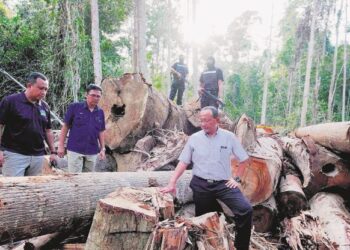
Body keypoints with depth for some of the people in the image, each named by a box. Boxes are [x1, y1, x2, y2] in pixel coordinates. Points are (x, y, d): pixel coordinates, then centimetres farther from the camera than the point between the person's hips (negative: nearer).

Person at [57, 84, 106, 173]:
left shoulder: (100, 112, 6)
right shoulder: (74, 107, -5)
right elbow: (65, 126, -2)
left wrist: (102, 149, 9)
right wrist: (61, 146, -5)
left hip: (92, 152, 4)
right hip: (75, 150, -4)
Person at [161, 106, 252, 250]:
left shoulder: (229, 137, 2)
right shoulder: (194, 138, 3)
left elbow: (245, 159, 11)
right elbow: (183, 162, 3)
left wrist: (237, 178, 2)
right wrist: (172, 183, -6)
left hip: (223, 183, 0)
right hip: (200, 184, 1)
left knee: (246, 209, -19)